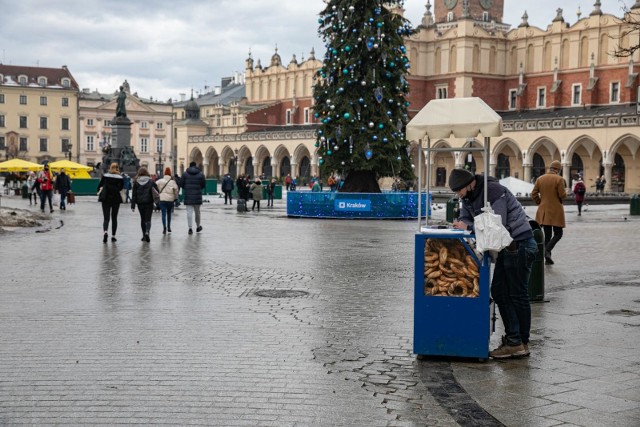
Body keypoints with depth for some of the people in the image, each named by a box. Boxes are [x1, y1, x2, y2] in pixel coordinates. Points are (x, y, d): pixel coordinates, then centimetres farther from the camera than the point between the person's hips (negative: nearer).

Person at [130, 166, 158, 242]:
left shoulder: (136, 182, 1)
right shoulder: (151, 181, -2)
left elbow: (134, 194, -1)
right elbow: (157, 191, -3)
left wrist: (133, 205, 0)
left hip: (140, 203, 2)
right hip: (149, 203, -2)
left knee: (142, 219, 14)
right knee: (148, 219, -1)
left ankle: (144, 235, 16)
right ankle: (147, 232, -24)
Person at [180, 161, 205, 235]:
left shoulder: (185, 173, 0)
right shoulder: (201, 174, 0)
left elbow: (181, 184, 1)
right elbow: (203, 184, 2)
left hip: (188, 196, 0)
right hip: (197, 196, 1)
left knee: (189, 212, 0)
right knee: (197, 211, 14)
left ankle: (190, 228, -7)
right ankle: (198, 227, 26)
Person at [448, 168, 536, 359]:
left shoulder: (494, 191, -21)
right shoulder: (469, 197, 7)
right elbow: (465, 217, 10)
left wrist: (468, 227, -21)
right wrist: (460, 223, -14)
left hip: (520, 245, -10)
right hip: (507, 247, 10)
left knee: (518, 295, -3)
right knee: (499, 292, 8)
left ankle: (520, 343, 4)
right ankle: (513, 339, 13)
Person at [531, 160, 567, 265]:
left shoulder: (540, 179, 4)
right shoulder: (559, 179, -11)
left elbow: (534, 194, 4)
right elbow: (562, 195, -14)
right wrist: (564, 190, 8)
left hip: (543, 211, 5)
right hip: (555, 210, -5)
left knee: (547, 234, 11)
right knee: (558, 234, 4)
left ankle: (547, 258, 9)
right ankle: (547, 249, -20)